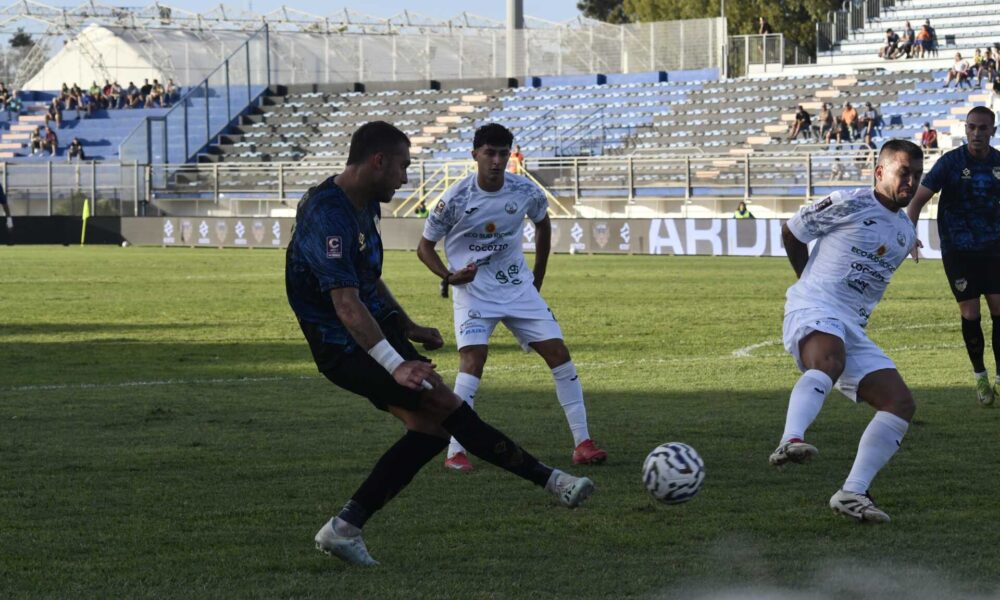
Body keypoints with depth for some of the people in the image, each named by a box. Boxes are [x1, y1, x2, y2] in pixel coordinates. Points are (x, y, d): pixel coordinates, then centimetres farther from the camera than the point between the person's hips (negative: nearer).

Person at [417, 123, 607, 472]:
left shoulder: (526, 192, -7)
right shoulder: (456, 199, -16)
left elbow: (542, 224, 17)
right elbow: (425, 246, -4)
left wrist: (538, 277, 16)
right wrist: (449, 276, -22)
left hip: (518, 287, 4)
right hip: (474, 290, -4)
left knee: (558, 352, -3)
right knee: (473, 358, -22)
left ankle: (582, 443, 5)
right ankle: (456, 452, -17)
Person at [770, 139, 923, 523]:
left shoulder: (905, 233, 22)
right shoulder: (849, 204, 0)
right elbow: (791, 232, 10)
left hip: (854, 331, 8)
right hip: (814, 310, -8)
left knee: (901, 404, -8)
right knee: (829, 360, -41)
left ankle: (852, 494, -10)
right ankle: (790, 442, -63)